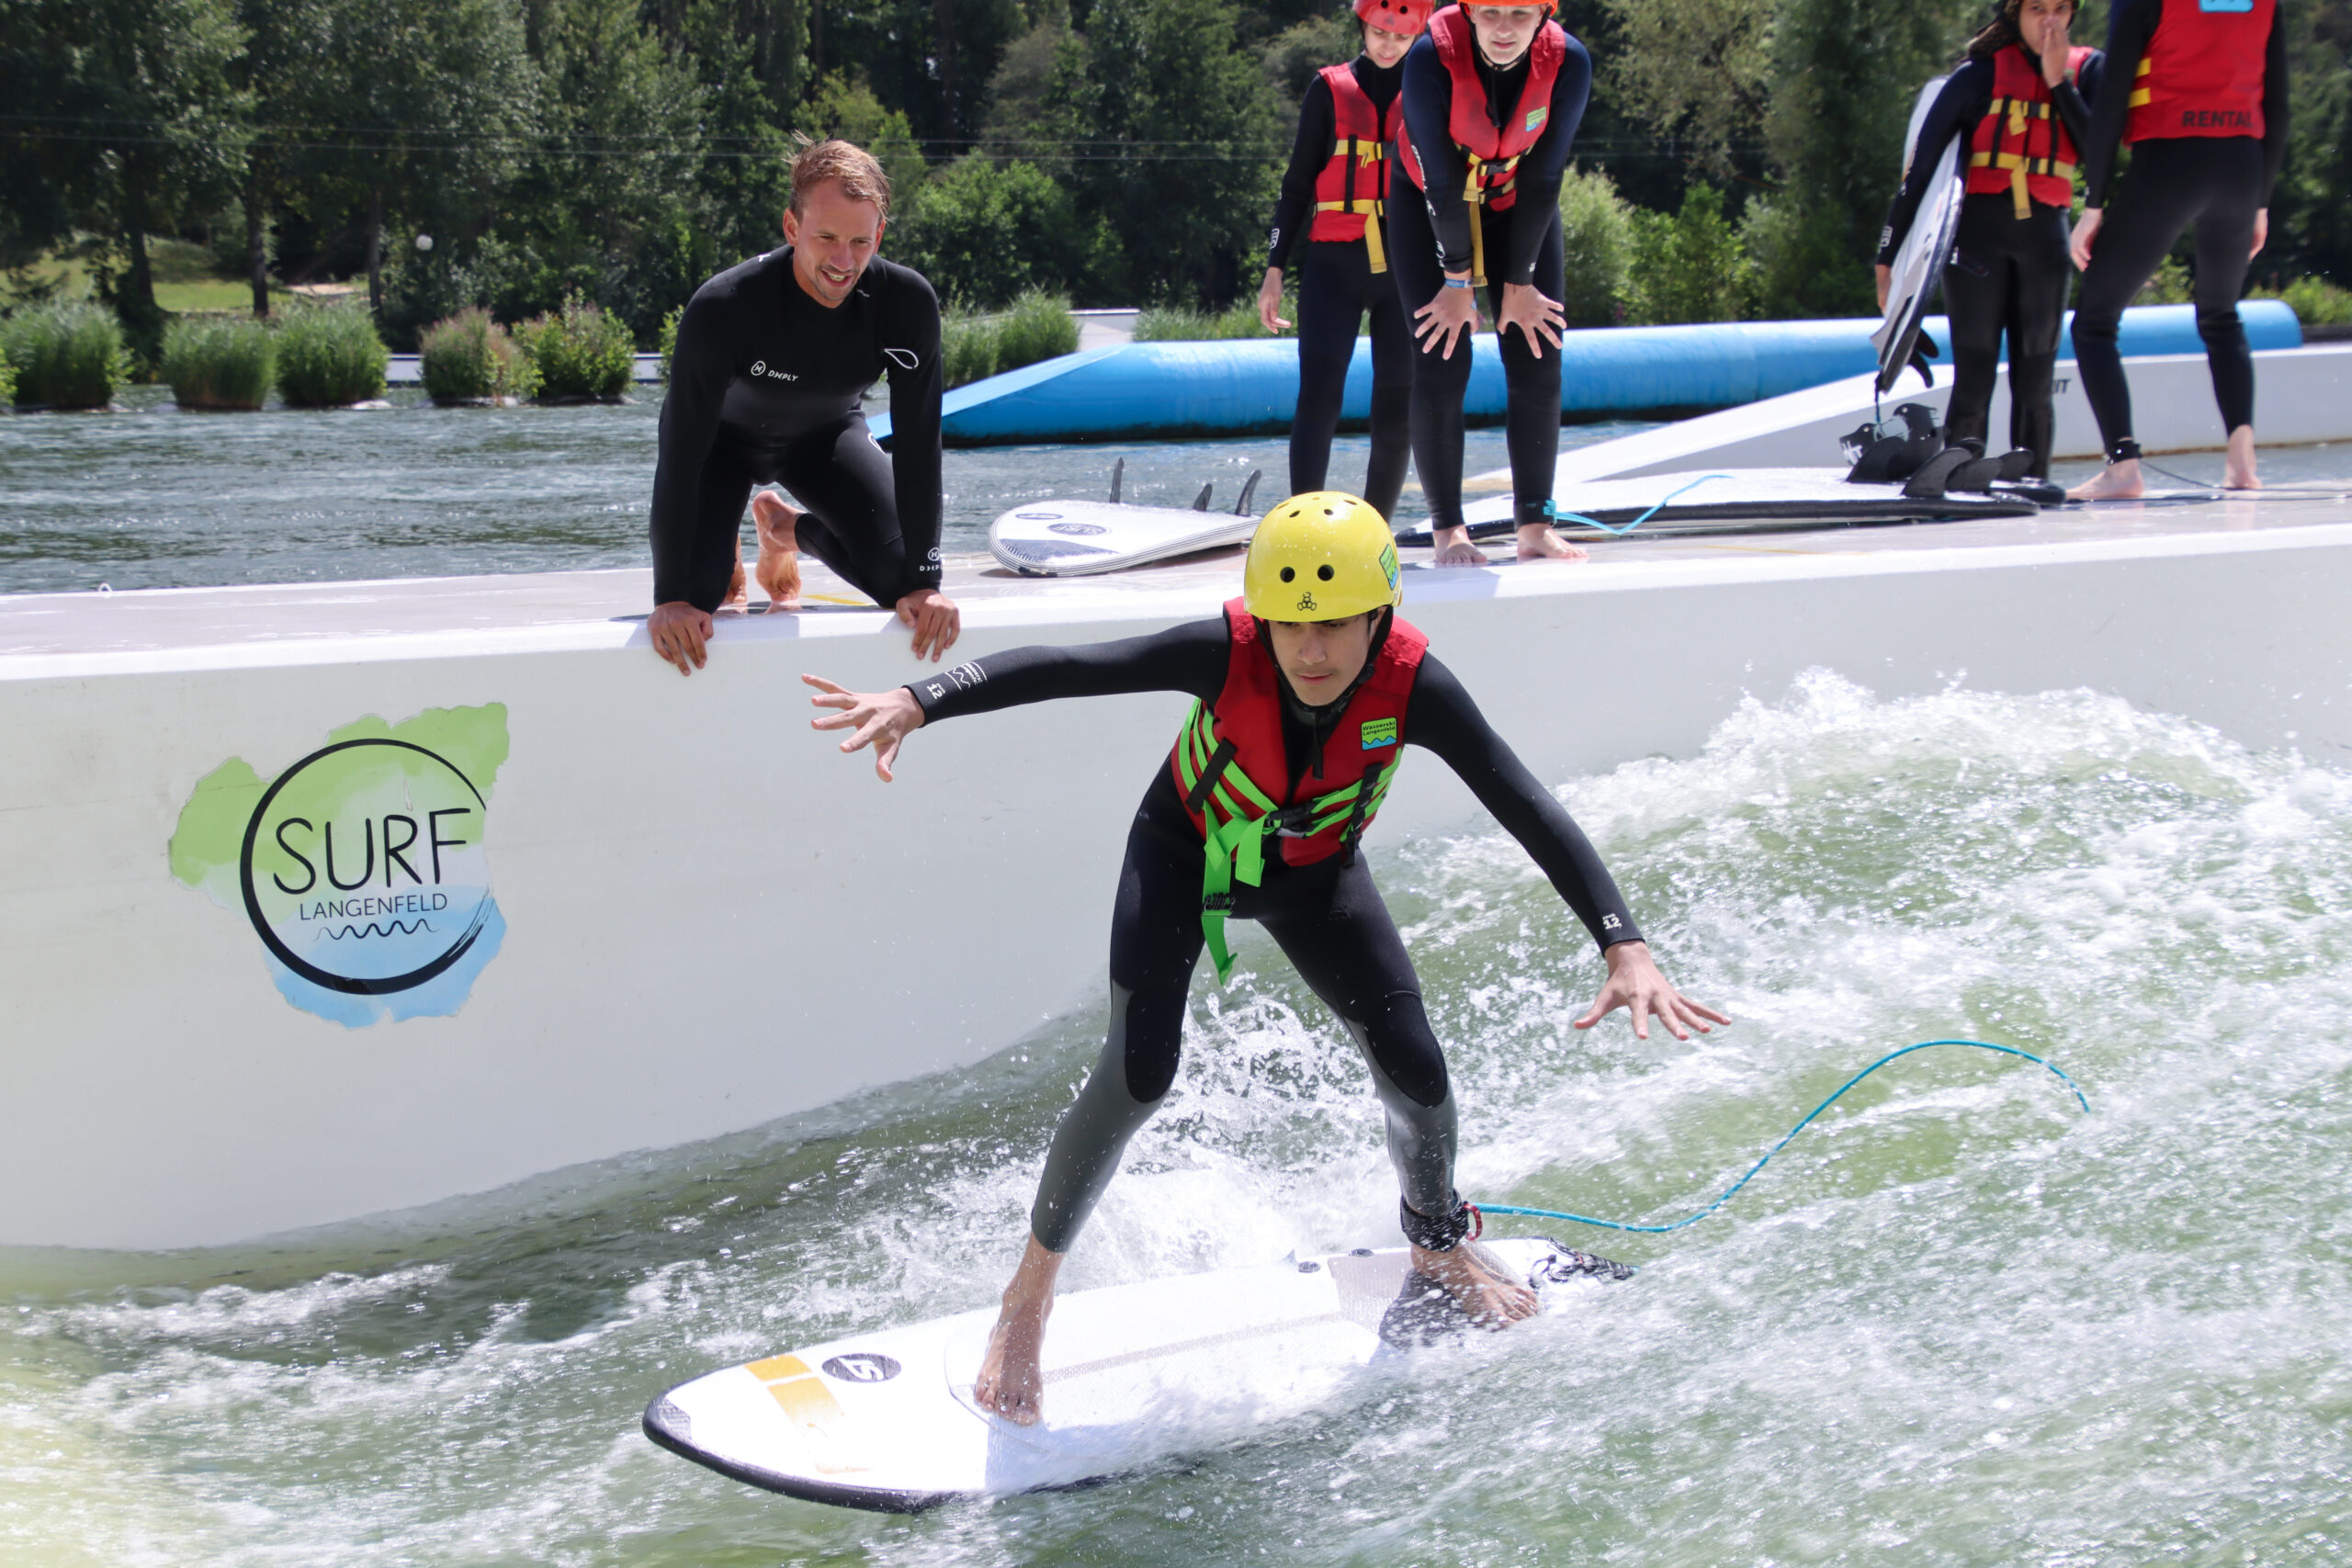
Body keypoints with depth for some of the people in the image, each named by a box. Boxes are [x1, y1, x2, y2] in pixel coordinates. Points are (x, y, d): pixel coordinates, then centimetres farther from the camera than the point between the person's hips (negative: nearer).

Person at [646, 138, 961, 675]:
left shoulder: (907, 303, -32)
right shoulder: (722, 308, -39)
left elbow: (918, 446, -24)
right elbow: (682, 453, -35)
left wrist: (922, 584, -27)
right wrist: (671, 598, -38)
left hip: (826, 431, 3)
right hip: (725, 434, -3)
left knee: (897, 575, -13)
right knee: (696, 594, -21)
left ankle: (789, 529, 20)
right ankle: (721, 554, 20)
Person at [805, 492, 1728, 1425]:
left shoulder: (1412, 684, -32)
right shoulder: (1228, 653, -36)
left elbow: (1530, 811, -33)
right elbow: (1061, 670, -39)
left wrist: (1625, 947, -42)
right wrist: (920, 702, -53)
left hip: (1315, 875, 2)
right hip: (1185, 852, -2)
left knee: (1414, 1072, -5)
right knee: (1138, 1075, -18)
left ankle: (1439, 1243, 30)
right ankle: (1030, 1294, 3)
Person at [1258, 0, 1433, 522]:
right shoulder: (1329, 89, 7)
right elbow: (1298, 184, 9)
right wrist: (1275, 269, 3)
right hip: (1334, 264, -2)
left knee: (1398, 409, -1)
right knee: (1319, 396, -15)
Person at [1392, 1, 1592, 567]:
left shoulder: (1568, 63, -25)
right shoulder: (1432, 57, -32)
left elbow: (1542, 181, -18)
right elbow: (1441, 180, -23)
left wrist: (1519, 283, -13)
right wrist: (1458, 281, -16)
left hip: (1520, 209, 3)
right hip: (1428, 208, -2)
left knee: (1538, 367, -4)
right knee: (1440, 370, -10)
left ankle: (1535, 526, 2)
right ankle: (1448, 530, -5)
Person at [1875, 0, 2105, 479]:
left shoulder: (2087, 68, 7)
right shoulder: (1980, 74, -2)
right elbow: (1922, 165, -2)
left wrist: (2059, 82, -11)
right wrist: (1888, 255, -5)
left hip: (2045, 241, 3)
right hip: (1978, 233, -3)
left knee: (2034, 383, 2)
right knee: (1974, 378, -8)